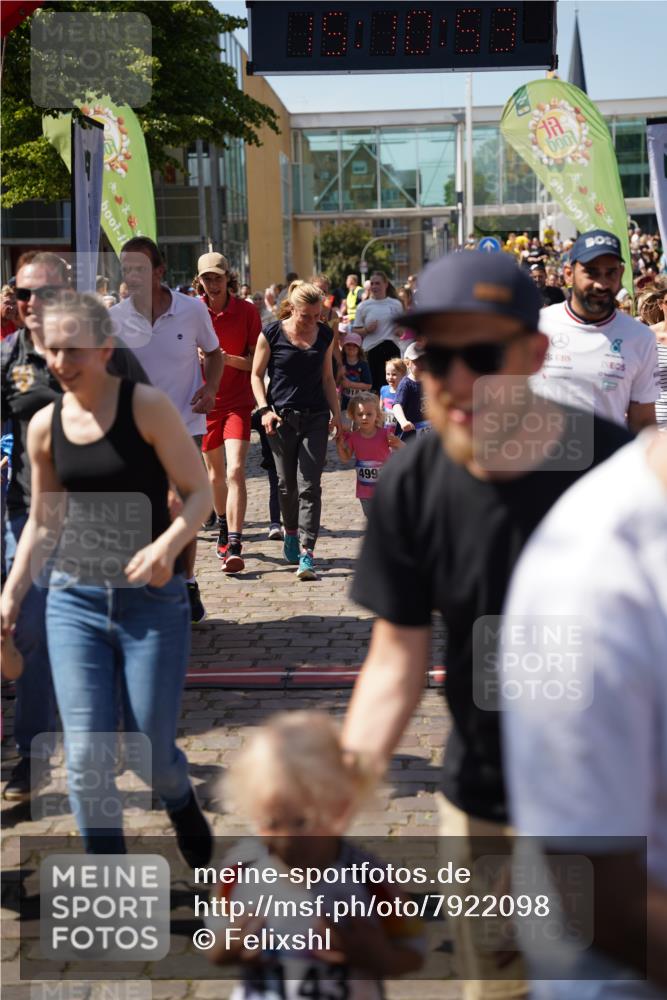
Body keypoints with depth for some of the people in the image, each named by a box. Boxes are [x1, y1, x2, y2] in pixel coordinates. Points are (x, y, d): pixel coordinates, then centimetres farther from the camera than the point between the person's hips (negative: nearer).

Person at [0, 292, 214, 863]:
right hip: (74, 602, 3)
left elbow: (200, 492, -8)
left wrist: (167, 545, -26)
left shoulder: (147, 406, -10)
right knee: (87, 757, -3)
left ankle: (182, 805, 40)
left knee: (151, 754, 3)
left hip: (153, 602, -3)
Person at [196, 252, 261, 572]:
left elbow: (256, 361, -4)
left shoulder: (246, 311, -4)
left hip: (238, 401, -3)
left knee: (235, 471, -16)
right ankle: (223, 529, 38)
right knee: (215, 473, 15)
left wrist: (228, 359, -20)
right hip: (205, 400, 3)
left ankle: (234, 546, -19)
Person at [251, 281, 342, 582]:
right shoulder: (272, 334, -4)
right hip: (282, 417, -1)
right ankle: (291, 533, 34)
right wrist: (265, 409, -9)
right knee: (287, 484, 8)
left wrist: (336, 413, 9)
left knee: (309, 486, -8)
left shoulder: (325, 335, 7)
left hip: (316, 417, 1)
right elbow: (256, 374, 2)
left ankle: (306, 552, -14)